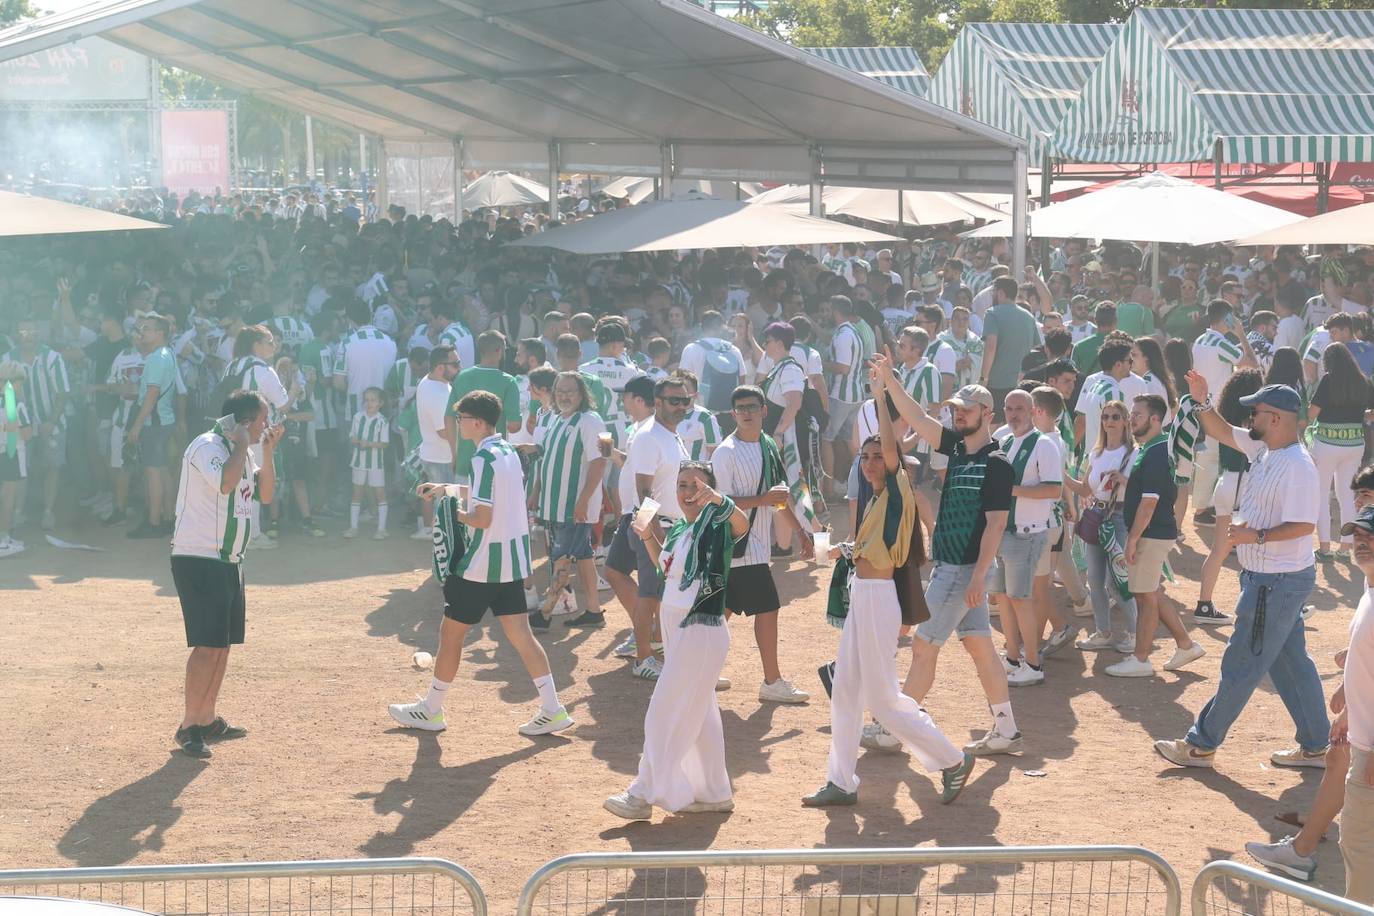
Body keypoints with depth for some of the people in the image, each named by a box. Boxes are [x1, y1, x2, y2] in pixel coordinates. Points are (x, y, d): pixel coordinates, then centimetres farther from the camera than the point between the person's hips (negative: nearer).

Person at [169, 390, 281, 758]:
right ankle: (188, 726, -6)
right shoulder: (207, 446, -15)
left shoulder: (242, 451, 13)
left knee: (223, 643, 12)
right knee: (207, 645, -12)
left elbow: (265, 494, 16)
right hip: (198, 559, -10)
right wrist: (242, 445, -20)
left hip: (229, 561, 10)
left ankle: (207, 720, 21)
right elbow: (226, 482, -33)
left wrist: (267, 452, 6)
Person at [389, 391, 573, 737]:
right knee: (520, 633, 8)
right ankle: (552, 711, 2)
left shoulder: (484, 458, -18)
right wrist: (446, 489, 24)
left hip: (482, 564, -8)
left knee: (451, 632, 6)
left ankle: (430, 710, 17)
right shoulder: (509, 452, 10)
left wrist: (453, 512, -7)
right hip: (514, 558, 8)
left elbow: (483, 517, -23)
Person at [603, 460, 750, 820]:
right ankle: (714, 793, 25)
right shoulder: (678, 529, 10)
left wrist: (717, 499, -56)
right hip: (676, 628, 9)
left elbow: (742, 524, -37)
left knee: (665, 714, -5)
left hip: (702, 632, -9)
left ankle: (644, 794, 2)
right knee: (699, 714, 15)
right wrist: (649, 537, 11)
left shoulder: (714, 523, -14)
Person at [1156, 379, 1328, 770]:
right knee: (1291, 663, 16)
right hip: (1265, 578, 10)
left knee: (1241, 665, 1)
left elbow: (1304, 525, -28)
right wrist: (1201, 401, 2)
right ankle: (1314, 745, 25)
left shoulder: (1297, 466, -24)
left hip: (1277, 583, -10)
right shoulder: (1263, 448, 5)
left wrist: (1256, 536, -33)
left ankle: (1201, 745, 10)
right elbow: (1223, 432, 17)